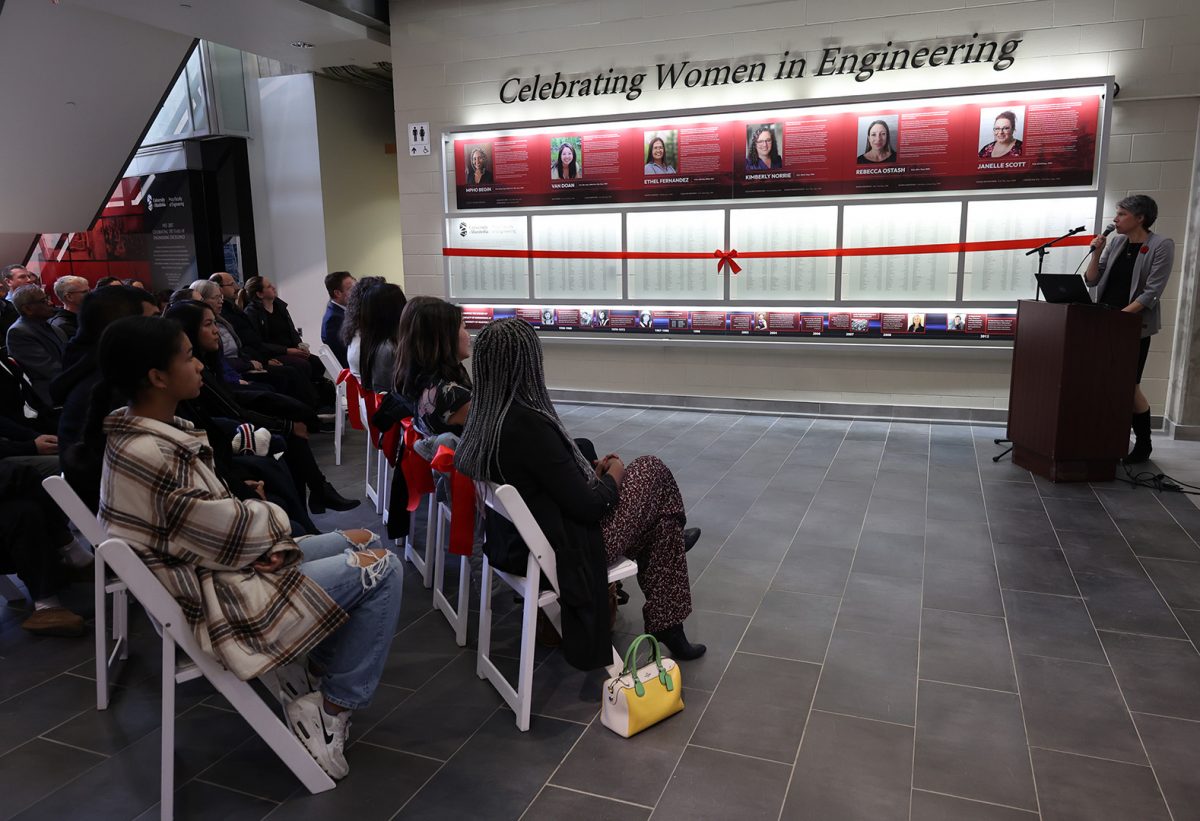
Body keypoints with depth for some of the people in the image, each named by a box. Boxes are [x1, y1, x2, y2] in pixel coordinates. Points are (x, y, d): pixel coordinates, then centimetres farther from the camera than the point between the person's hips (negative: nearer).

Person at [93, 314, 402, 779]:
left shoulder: (150, 431, 3)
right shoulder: (147, 456, -28)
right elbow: (225, 530, -22)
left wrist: (259, 519, -10)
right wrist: (274, 518, -2)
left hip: (217, 567, 10)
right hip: (219, 600, -10)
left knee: (365, 541, 14)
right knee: (381, 569, -10)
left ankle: (312, 678, 16)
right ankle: (334, 707, 4)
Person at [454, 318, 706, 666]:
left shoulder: (482, 420, -4)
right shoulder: (530, 425, -30)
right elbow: (587, 506, -24)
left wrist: (593, 472, 9)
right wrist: (613, 476, -4)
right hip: (567, 551, -8)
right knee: (654, 471, 8)